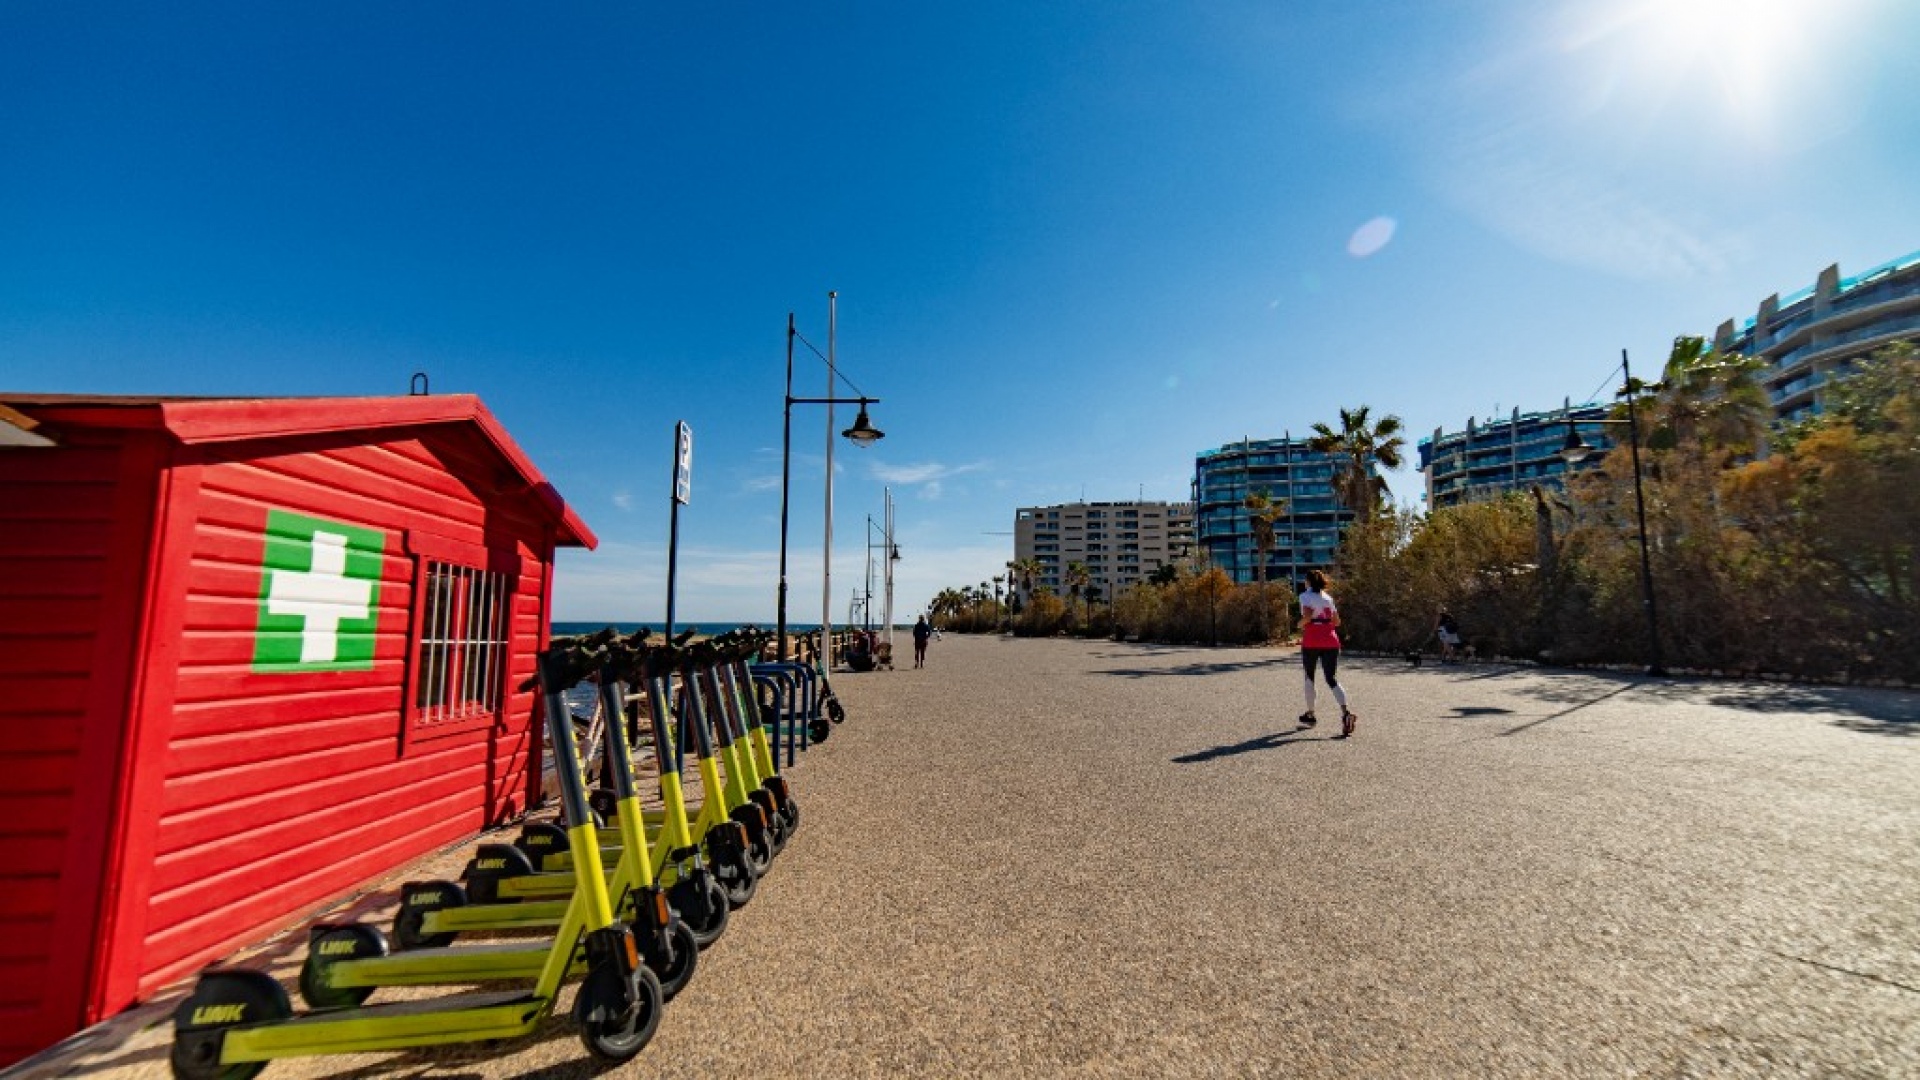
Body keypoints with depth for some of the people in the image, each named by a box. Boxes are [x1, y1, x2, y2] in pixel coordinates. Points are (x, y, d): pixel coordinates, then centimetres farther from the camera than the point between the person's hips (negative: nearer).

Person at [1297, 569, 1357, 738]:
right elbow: (1337, 621, 16)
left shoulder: (1306, 596, -2)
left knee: (1309, 677, 14)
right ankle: (1345, 713, -21)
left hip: (1311, 642, -4)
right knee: (1332, 680, 2)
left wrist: (1300, 624, -1)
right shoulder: (1328, 597, 14)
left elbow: (1307, 615, -19)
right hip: (1331, 642, 4)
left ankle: (1310, 715, 21)